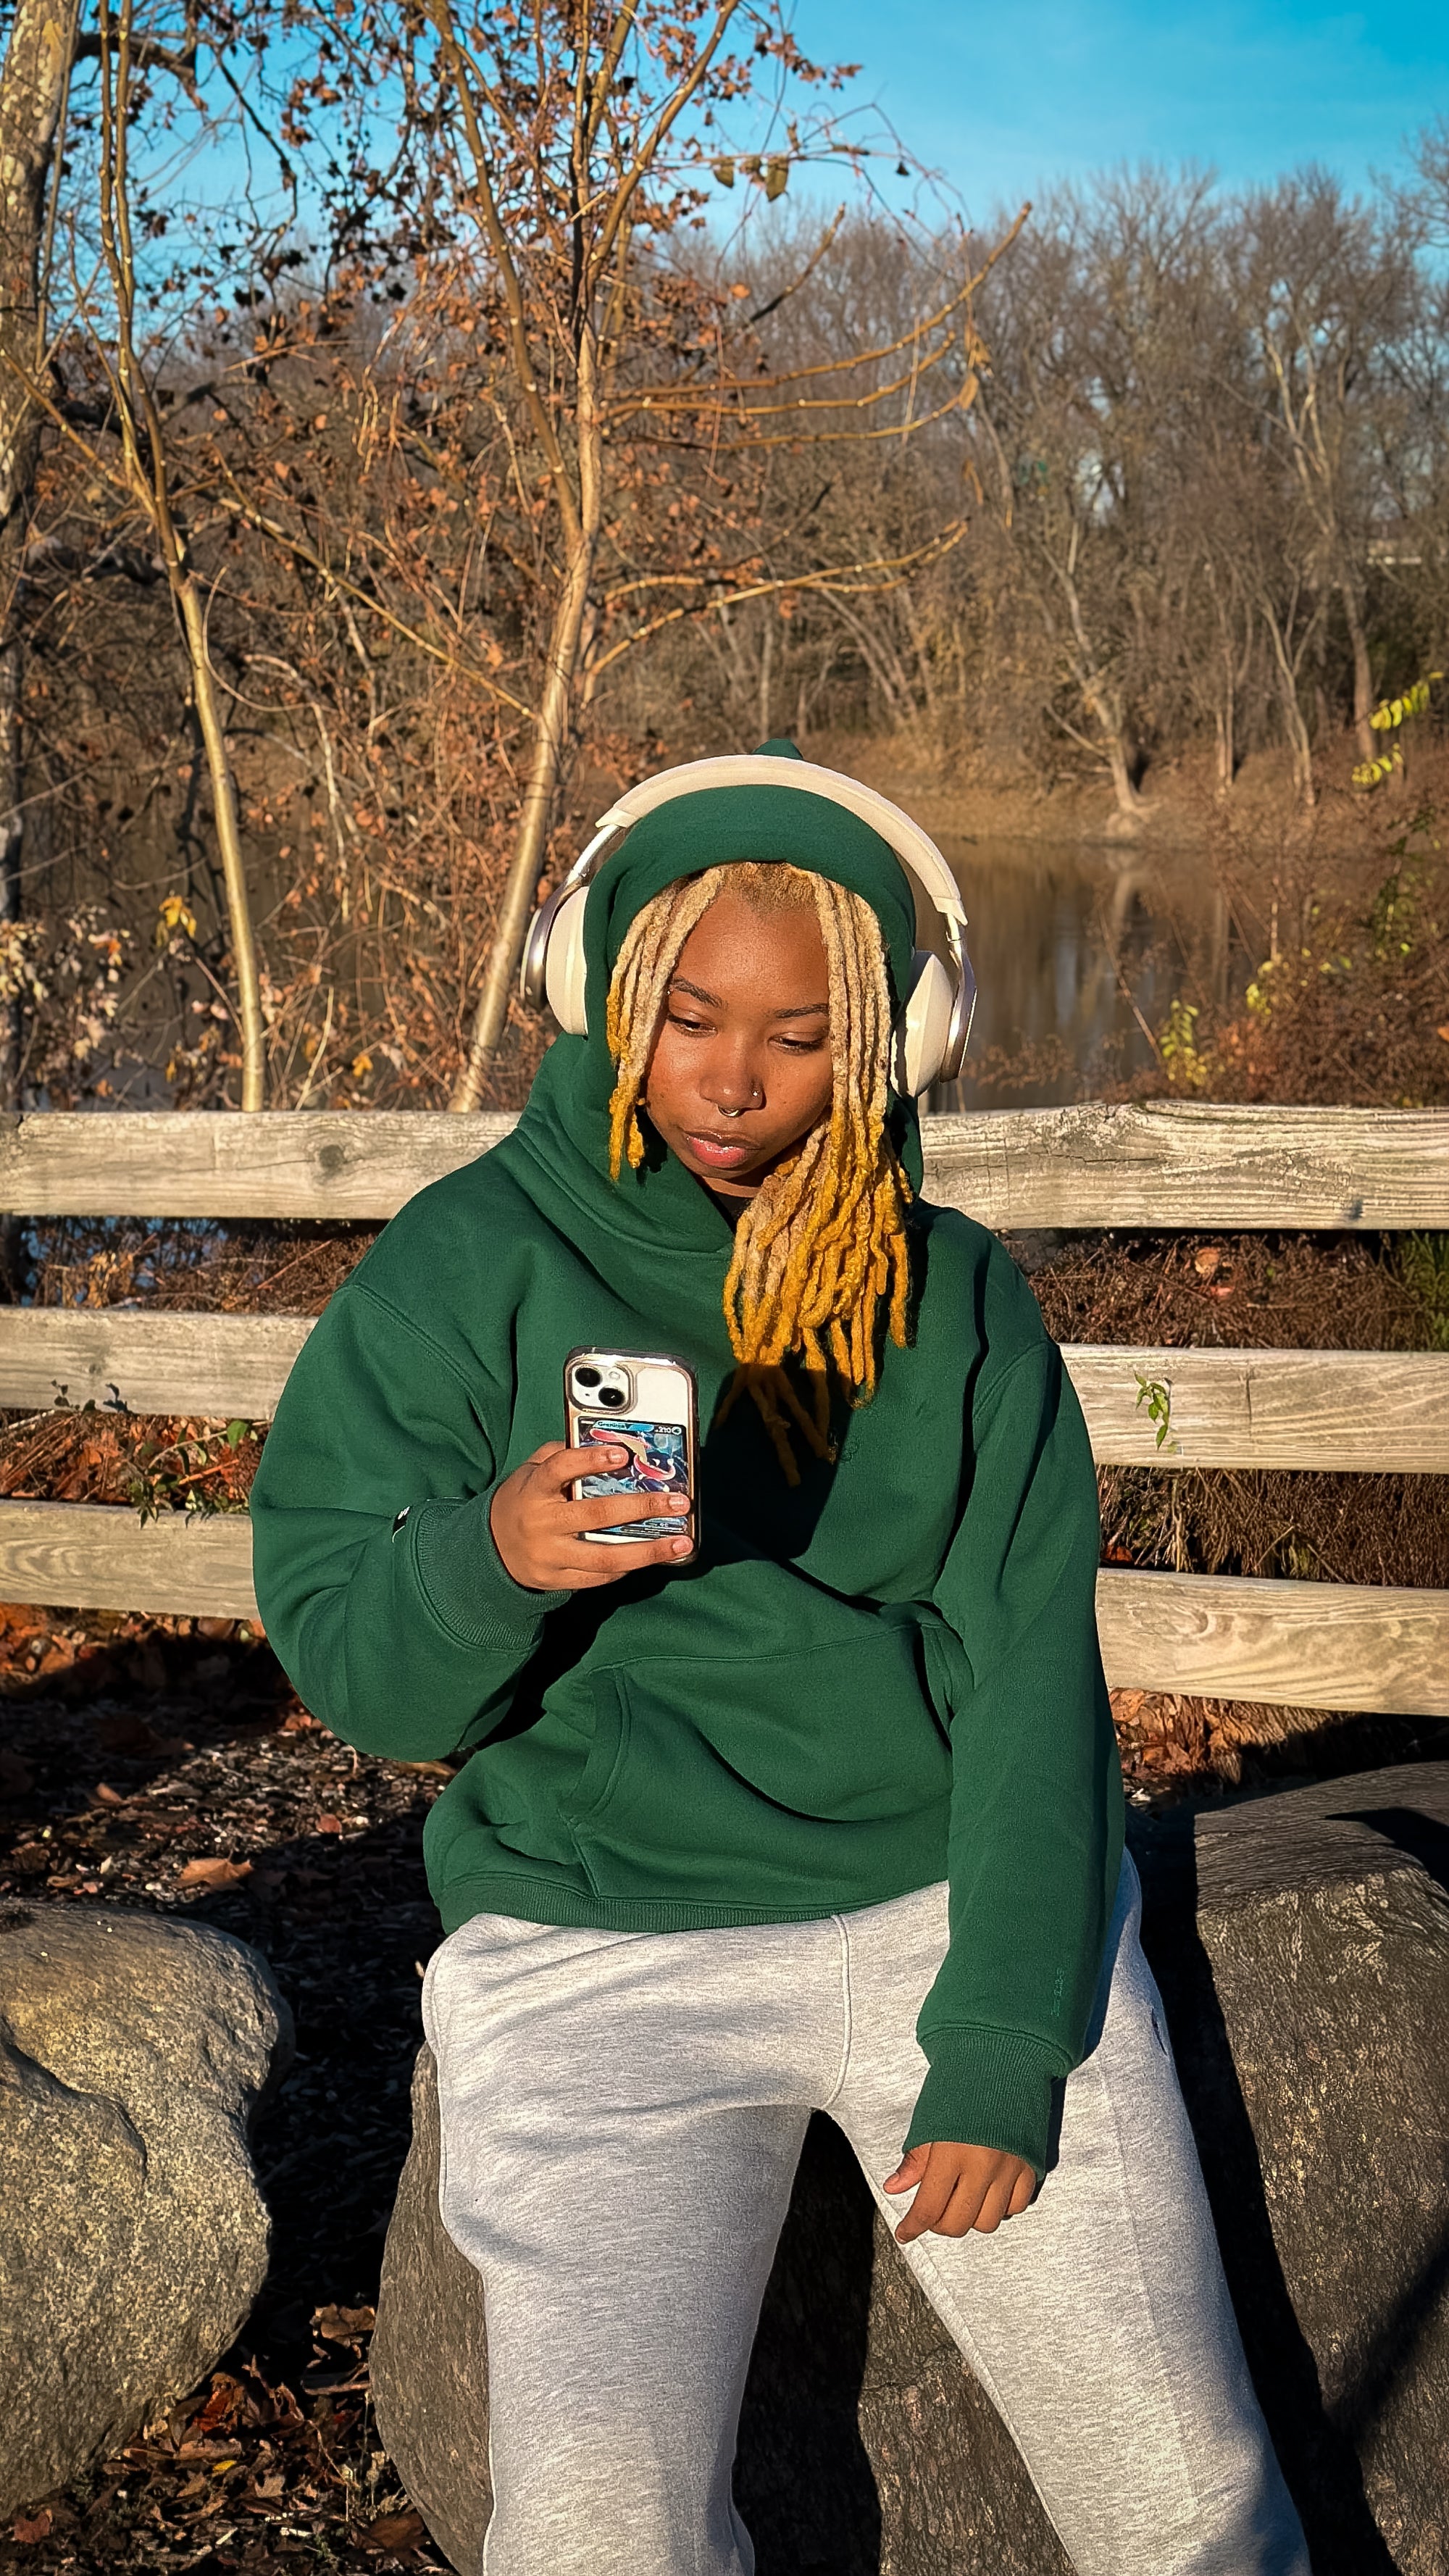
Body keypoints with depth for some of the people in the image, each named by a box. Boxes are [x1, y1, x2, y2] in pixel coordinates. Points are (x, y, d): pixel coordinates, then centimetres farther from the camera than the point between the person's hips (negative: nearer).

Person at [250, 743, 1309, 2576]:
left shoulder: (952, 1291, 5)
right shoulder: (466, 1270, 0)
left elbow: (1028, 1665, 0)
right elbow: (340, 1663, -2)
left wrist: (1005, 2042, -9)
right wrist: (490, 1559, -24)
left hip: (954, 1891, 2)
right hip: (596, 1939, -1)